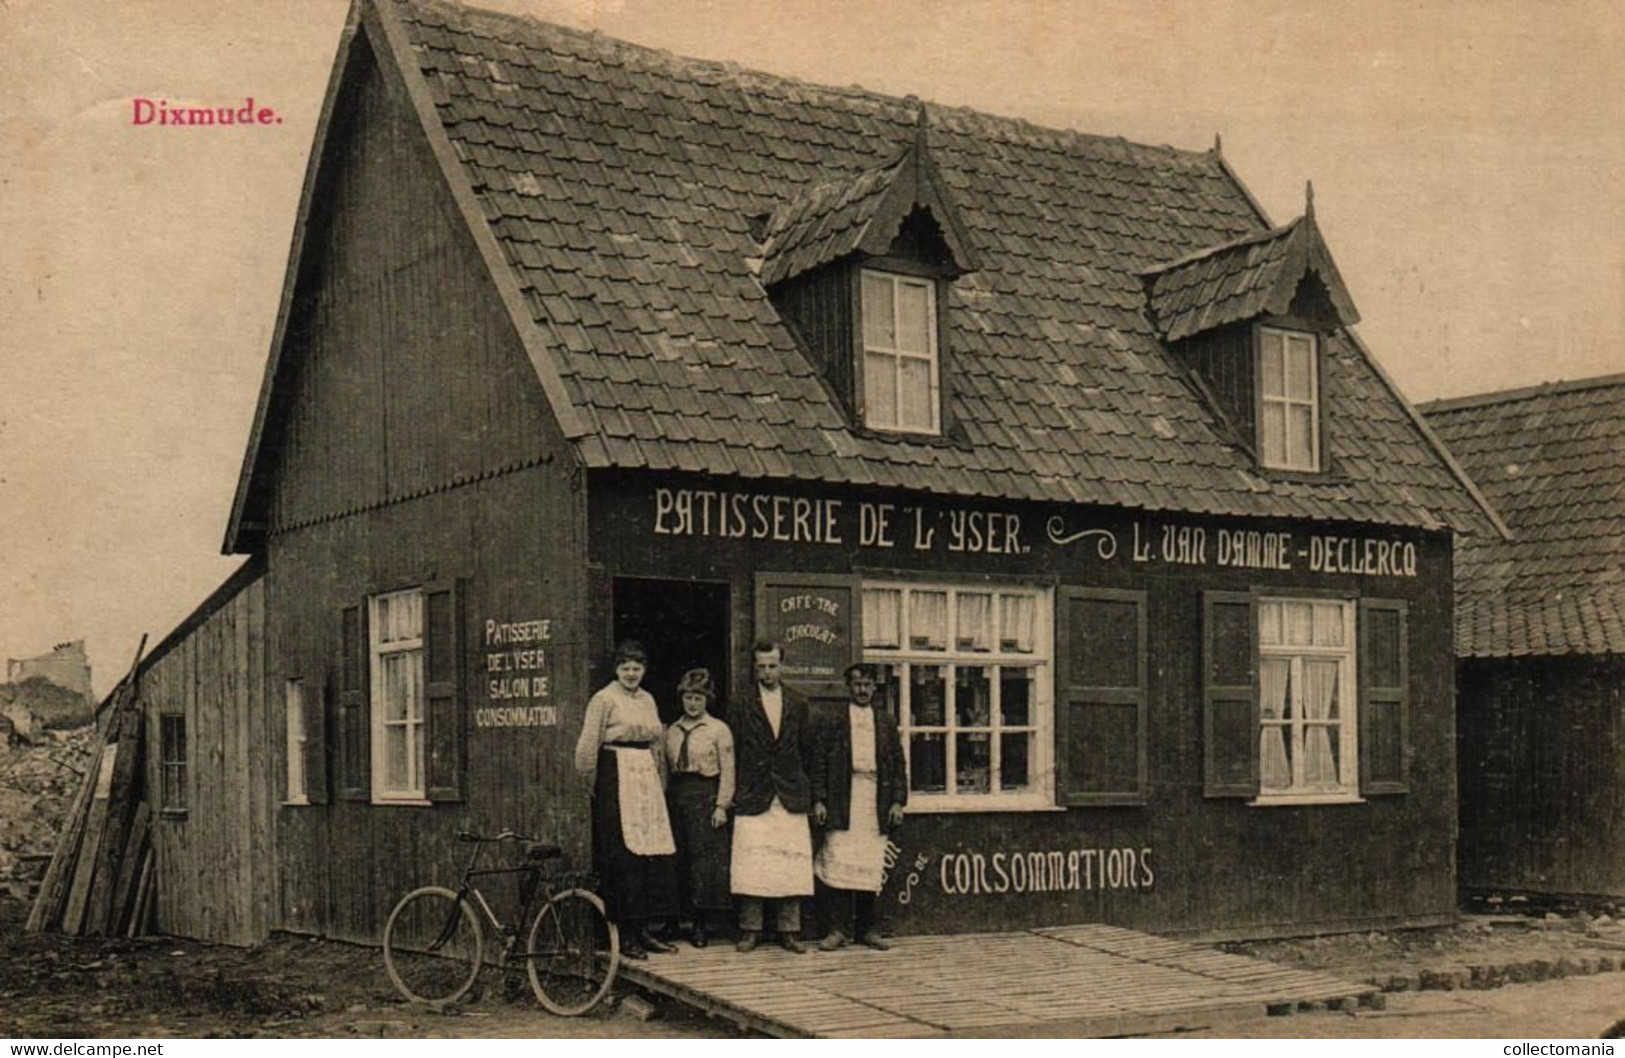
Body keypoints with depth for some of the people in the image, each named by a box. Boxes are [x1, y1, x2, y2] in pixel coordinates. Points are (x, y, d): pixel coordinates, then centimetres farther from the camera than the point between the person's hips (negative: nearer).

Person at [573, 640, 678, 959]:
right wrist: (594, 784, -3)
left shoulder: (648, 700, 16)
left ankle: (643, 930, 10)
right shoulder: (604, 699, -5)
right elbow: (588, 747, -7)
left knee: (654, 854, 3)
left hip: (647, 781, 7)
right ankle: (625, 936, -4)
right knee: (622, 857, -8)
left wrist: (660, 785, 17)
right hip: (616, 780, -7)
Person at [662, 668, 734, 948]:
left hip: (705, 795, -4)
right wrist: (664, 800, 8)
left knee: (705, 856, -7)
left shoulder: (719, 729, 0)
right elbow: (666, 768, 15)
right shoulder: (671, 731, 14)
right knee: (680, 857, 4)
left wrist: (721, 805, -10)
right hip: (677, 796, 4)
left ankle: (701, 925, -3)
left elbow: (727, 771, -4)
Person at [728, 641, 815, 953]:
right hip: (753, 796, -2)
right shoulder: (743, 705, 3)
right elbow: (735, 752, 3)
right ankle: (750, 929, 2)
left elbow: (806, 749, 14)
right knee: (751, 863, -5)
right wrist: (736, 791, -1)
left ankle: (789, 930, 7)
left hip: (791, 797, 2)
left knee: (791, 863, 1)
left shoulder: (797, 704, 11)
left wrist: (801, 785, 9)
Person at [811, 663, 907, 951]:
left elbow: (898, 764, 13)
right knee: (838, 863, -8)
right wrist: (818, 800, -5)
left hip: (877, 803, 3)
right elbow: (818, 762, 3)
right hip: (842, 802, -3)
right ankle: (835, 930, -3)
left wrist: (897, 801, 4)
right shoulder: (830, 719, 7)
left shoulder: (886, 722, 15)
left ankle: (869, 929, 9)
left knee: (873, 867, 3)